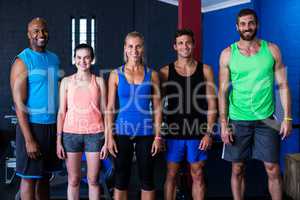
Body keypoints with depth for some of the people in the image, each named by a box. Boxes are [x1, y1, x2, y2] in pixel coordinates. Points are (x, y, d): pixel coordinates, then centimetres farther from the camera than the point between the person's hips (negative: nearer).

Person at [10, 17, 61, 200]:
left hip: (53, 125, 6)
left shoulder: (54, 58, 11)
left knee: (45, 176, 14)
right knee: (30, 178, 3)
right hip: (32, 126, -6)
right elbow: (19, 103, -13)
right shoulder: (22, 61, -9)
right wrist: (29, 139, -18)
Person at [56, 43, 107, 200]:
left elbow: (104, 112, 4)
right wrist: (59, 141, 1)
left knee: (93, 180, 6)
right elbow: (61, 112, 5)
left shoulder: (99, 81, 4)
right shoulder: (66, 81, 5)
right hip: (71, 134, 0)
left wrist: (107, 140, 0)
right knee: (73, 180, 7)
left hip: (94, 134, 0)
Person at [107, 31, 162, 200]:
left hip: (146, 133, 0)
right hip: (123, 132, 0)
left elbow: (157, 107, 3)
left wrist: (158, 136, -2)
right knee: (121, 179, 7)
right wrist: (110, 136, -3)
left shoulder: (152, 75, 3)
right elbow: (110, 108, 2)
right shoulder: (116, 74, 3)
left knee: (147, 179, 8)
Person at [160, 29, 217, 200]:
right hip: (174, 132, 0)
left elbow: (212, 103, 1)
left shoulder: (205, 70, 3)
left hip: (198, 131, 0)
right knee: (172, 174, 8)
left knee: (198, 175, 9)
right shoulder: (166, 71, 3)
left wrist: (209, 133, -6)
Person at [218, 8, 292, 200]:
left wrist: (287, 117, -4)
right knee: (238, 169, 8)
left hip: (266, 119, 0)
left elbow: (283, 85, 3)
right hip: (238, 119, 0)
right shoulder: (228, 54, 0)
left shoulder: (272, 49, 2)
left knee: (273, 169, 3)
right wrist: (223, 124, -6)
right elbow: (223, 91, -1)